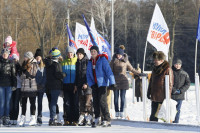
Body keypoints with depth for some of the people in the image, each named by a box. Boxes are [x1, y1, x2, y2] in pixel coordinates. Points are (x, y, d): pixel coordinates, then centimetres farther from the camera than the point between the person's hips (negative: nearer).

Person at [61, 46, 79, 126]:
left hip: (74, 85, -2)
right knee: (67, 103, 0)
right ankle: (67, 120, 4)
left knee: (75, 103, -2)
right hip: (66, 85, 2)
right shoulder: (64, 62, 12)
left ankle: (75, 120, 2)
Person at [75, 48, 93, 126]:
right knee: (81, 102, 4)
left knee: (88, 101, -10)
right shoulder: (77, 63, 16)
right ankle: (82, 117, 5)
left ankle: (89, 117, -11)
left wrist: (86, 83, -14)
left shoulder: (87, 62, -3)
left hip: (87, 84, -6)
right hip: (80, 85, 6)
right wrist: (76, 84, 15)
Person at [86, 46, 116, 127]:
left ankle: (107, 120, -13)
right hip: (94, 85, 6)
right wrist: (91, 84, -4)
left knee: (102, 101, -14)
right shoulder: (90, 62, 12)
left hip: (102, 84, -6)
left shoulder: (102, 59, -7)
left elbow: (108, 71, -13)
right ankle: (97, 119, 22)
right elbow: (88, 74, 11)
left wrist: (112, 83, -20)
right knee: (95, 102, 8)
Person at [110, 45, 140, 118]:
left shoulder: (125, 61, 5)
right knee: (116, 97, 1)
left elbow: (131, 69, 16)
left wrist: (139, 73, 14)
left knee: (122, 97, -1)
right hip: (115, 81, 0)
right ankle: (117, 111, 5)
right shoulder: (114, 61, 2)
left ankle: (121, 111, 3)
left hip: (123, 81, 0)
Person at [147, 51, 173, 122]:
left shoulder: (167, 69, -11)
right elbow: (151, 81, 20)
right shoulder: (155, 69, 11)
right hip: (154, 97, 7)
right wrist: (149, 92, 15)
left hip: (163, 97, -7)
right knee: (153, 115, 9)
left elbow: (170, 83, -13)